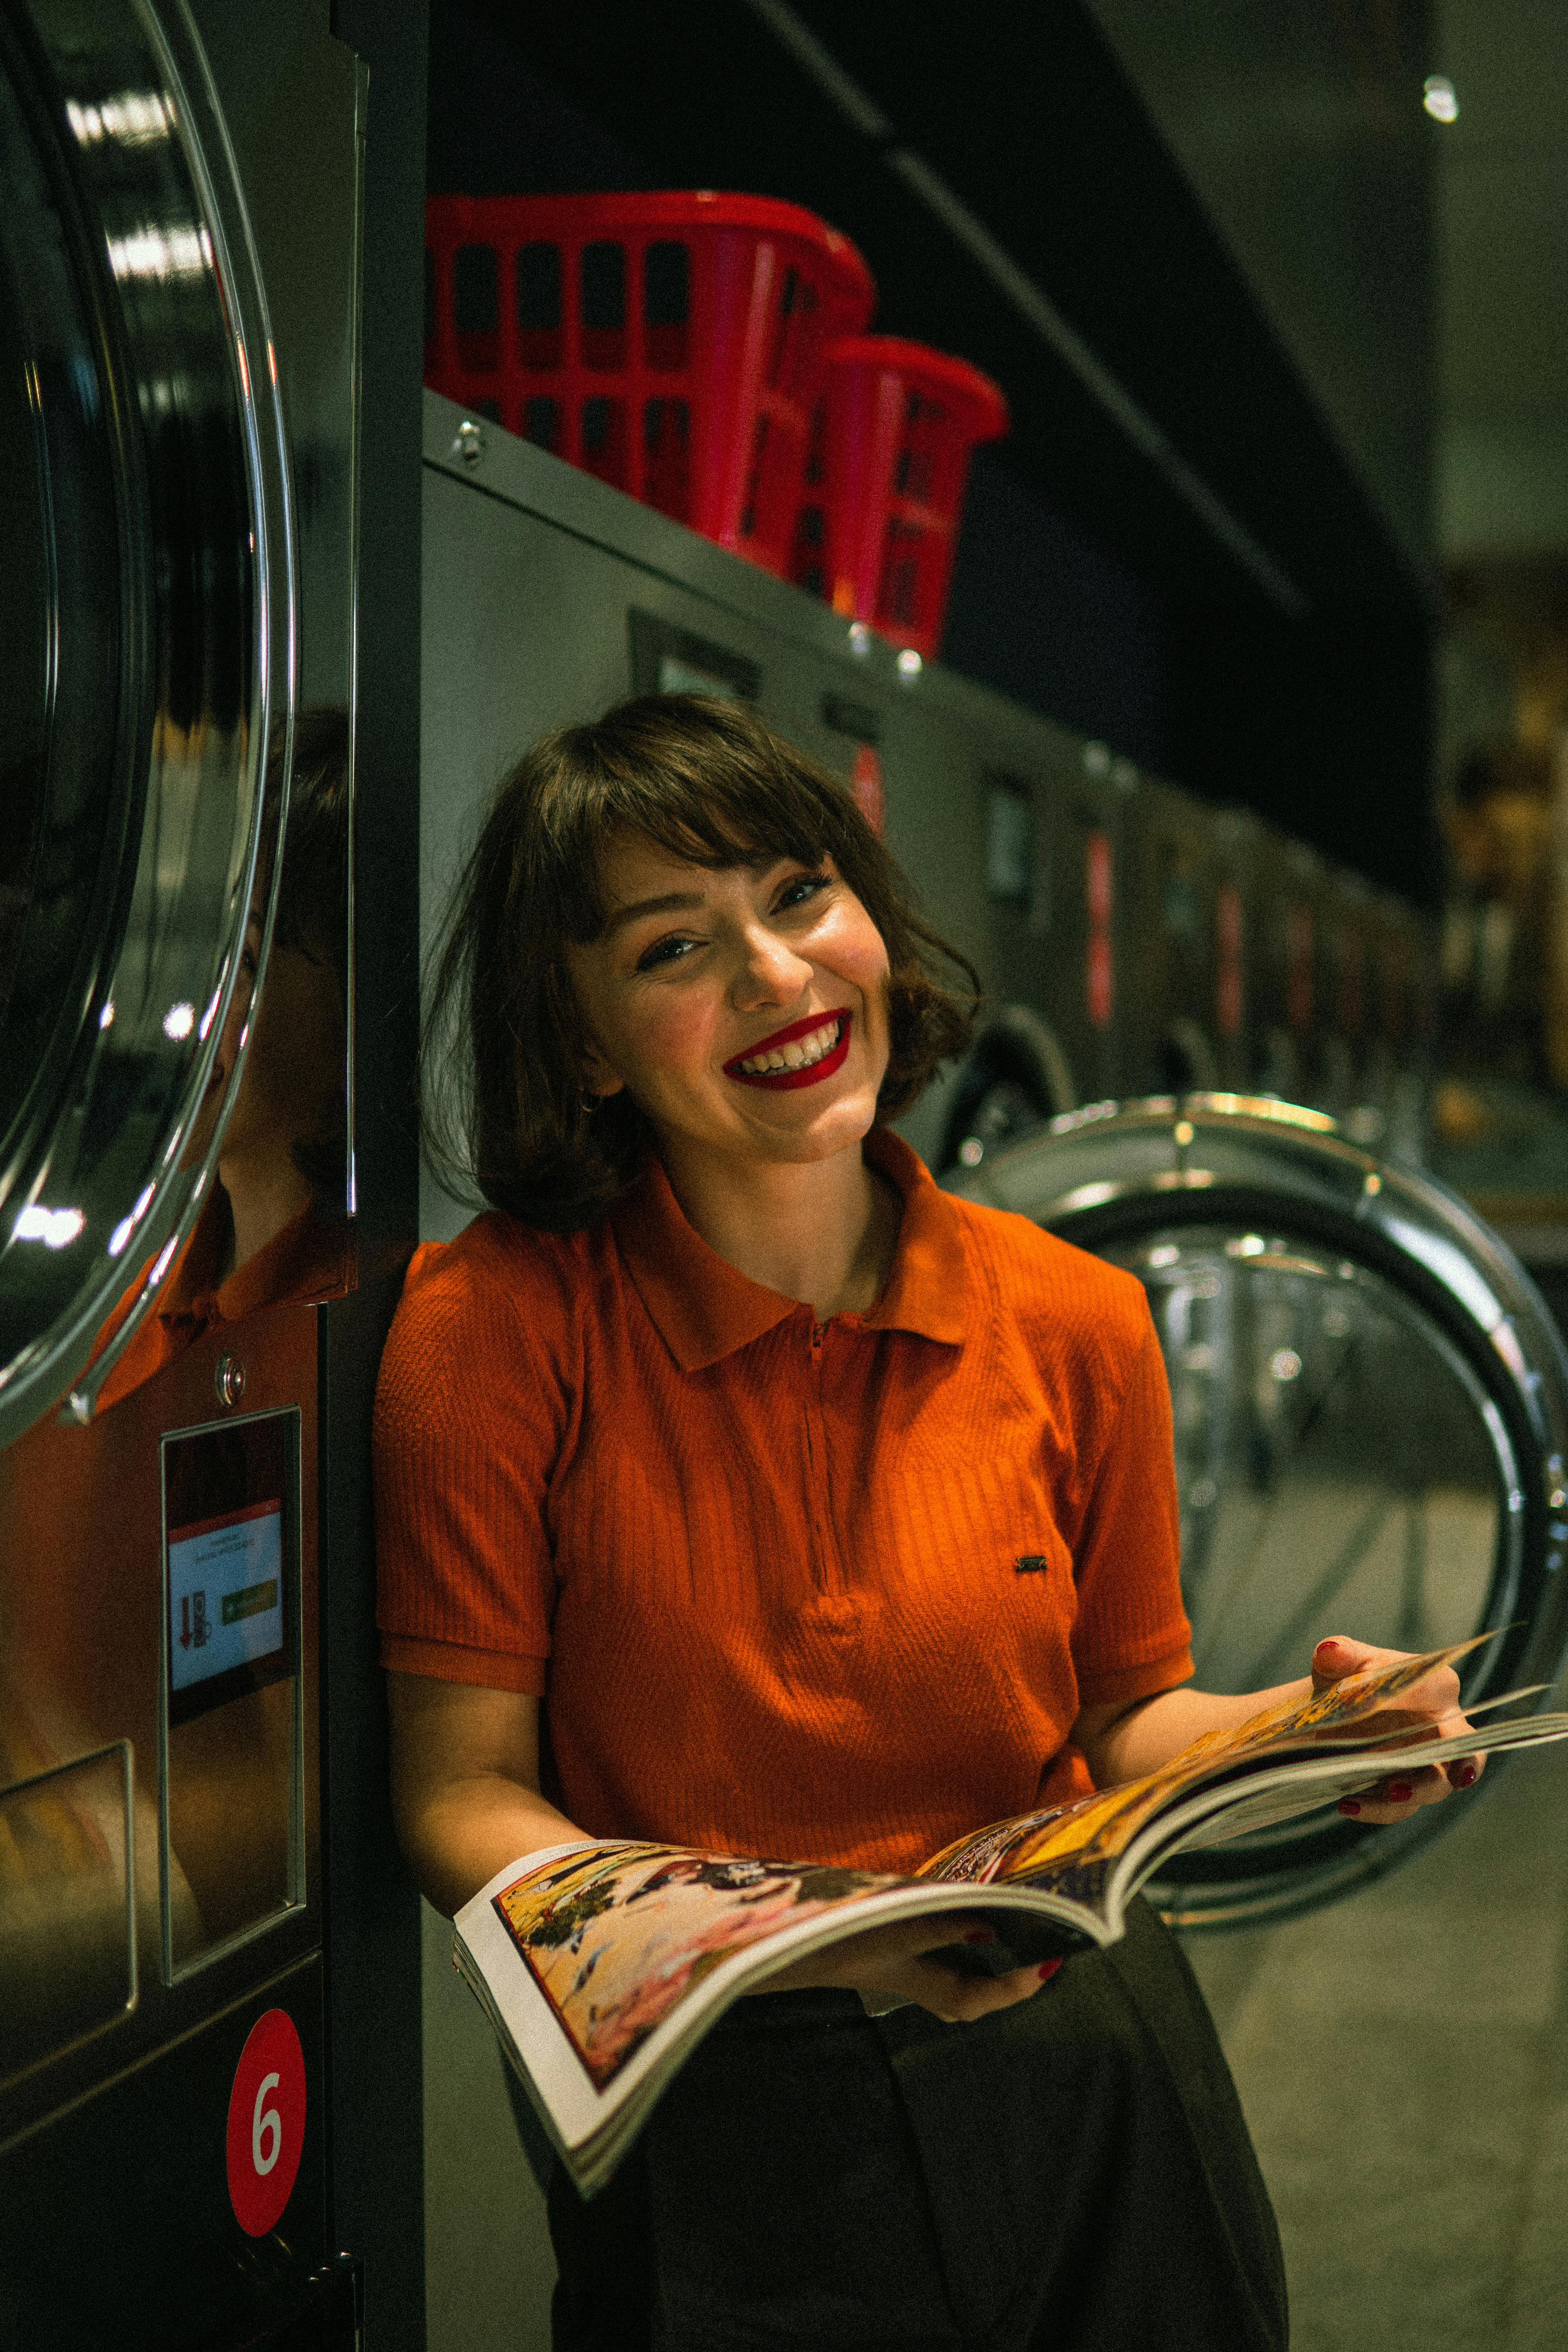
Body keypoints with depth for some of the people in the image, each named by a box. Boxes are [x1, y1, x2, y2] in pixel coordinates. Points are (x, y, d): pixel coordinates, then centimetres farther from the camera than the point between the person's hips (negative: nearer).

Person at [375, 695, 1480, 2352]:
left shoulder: (1073, 1326, -4)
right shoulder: (494, 1328, -14)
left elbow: (1121, 1715, 8)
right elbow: (463, 1803, -12)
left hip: (1082, 2076, 3)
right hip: (717, 2123, -3)